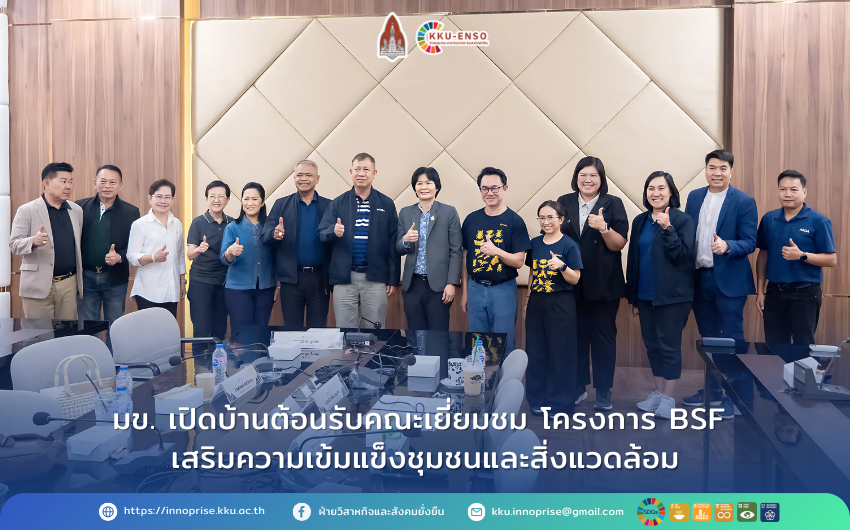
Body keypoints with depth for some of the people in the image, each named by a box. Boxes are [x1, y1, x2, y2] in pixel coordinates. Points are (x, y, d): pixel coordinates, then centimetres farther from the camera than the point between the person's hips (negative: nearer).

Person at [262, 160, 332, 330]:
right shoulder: (281, 205, 6)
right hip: (291, 278, 0)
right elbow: (265, 235, -1)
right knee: (291, 329, 10)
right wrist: (274, 234, -23)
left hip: (320, 278, 0)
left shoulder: (329, 206, 4)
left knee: (318, 329, 9)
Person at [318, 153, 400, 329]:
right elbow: (321, 234, 3)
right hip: (344, 277, 1)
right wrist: (334, 232, -21)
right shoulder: (338, 203, 7)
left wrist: (393, 279, 1)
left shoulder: (386, 204, 5)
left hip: (375, 278, 0)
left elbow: (393, 243, 4)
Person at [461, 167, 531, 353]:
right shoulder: (471, 219, 6)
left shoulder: (514, 221, -4)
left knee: (504, 344, 5)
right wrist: (465, 292, 11)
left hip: (503, 290, -3)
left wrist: (496, 251, -26)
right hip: (475, 289, 3)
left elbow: (519, 261, -7)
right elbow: (466, 257, 11)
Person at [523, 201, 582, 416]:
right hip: (536, 303, 5)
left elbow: (575, 279, -9)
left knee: (560, 354, 2)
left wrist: (562, 266, -26)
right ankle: (538, 400, 23)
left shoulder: (569, 245, -7)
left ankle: (560, 403, 14)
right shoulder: (535, 244, 8)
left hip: (560, 305, -5)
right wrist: (527, 299, 13)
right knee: (536, 353, 9)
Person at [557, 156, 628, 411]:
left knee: (603, 336, 5)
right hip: (571, 283, 2)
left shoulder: (613, 204, 0)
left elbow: (619, 244, -6)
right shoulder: (564, 203, 6)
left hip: (604, 284, -2)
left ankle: (603, 390, 17)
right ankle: (578, 386, 23)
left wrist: (604, 228, -21)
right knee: (575, 335, 9)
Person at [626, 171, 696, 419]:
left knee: (669, 345, 1)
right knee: (652, 344, 12)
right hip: (645, 295, 6)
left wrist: (667, 229, -24)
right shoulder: (640, 221, 9)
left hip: (672, 296, -5)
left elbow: (684, 256, -15)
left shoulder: (682, 220, -6)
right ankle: (658, 392, 26)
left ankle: (668, 398, 13)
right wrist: (632, 296, 13)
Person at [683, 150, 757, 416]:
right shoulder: (694, 197, 8)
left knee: (732, 340, 1)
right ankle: (713, 391, 29)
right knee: (709, 339, 15)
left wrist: (726, 246, -29)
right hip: (700, 278, 5)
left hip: (729, 280, -5)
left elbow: (749, 243, -9)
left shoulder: (745, 202, -6)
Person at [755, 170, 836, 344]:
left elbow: (831, 260, -7)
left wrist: (801, 256, -22)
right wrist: (760, 290, 5)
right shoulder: (768, 219, 4)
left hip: (805, 295, -3)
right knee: (773, 346, 13)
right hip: (774, 293, 3)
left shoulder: (818, 221, -6)